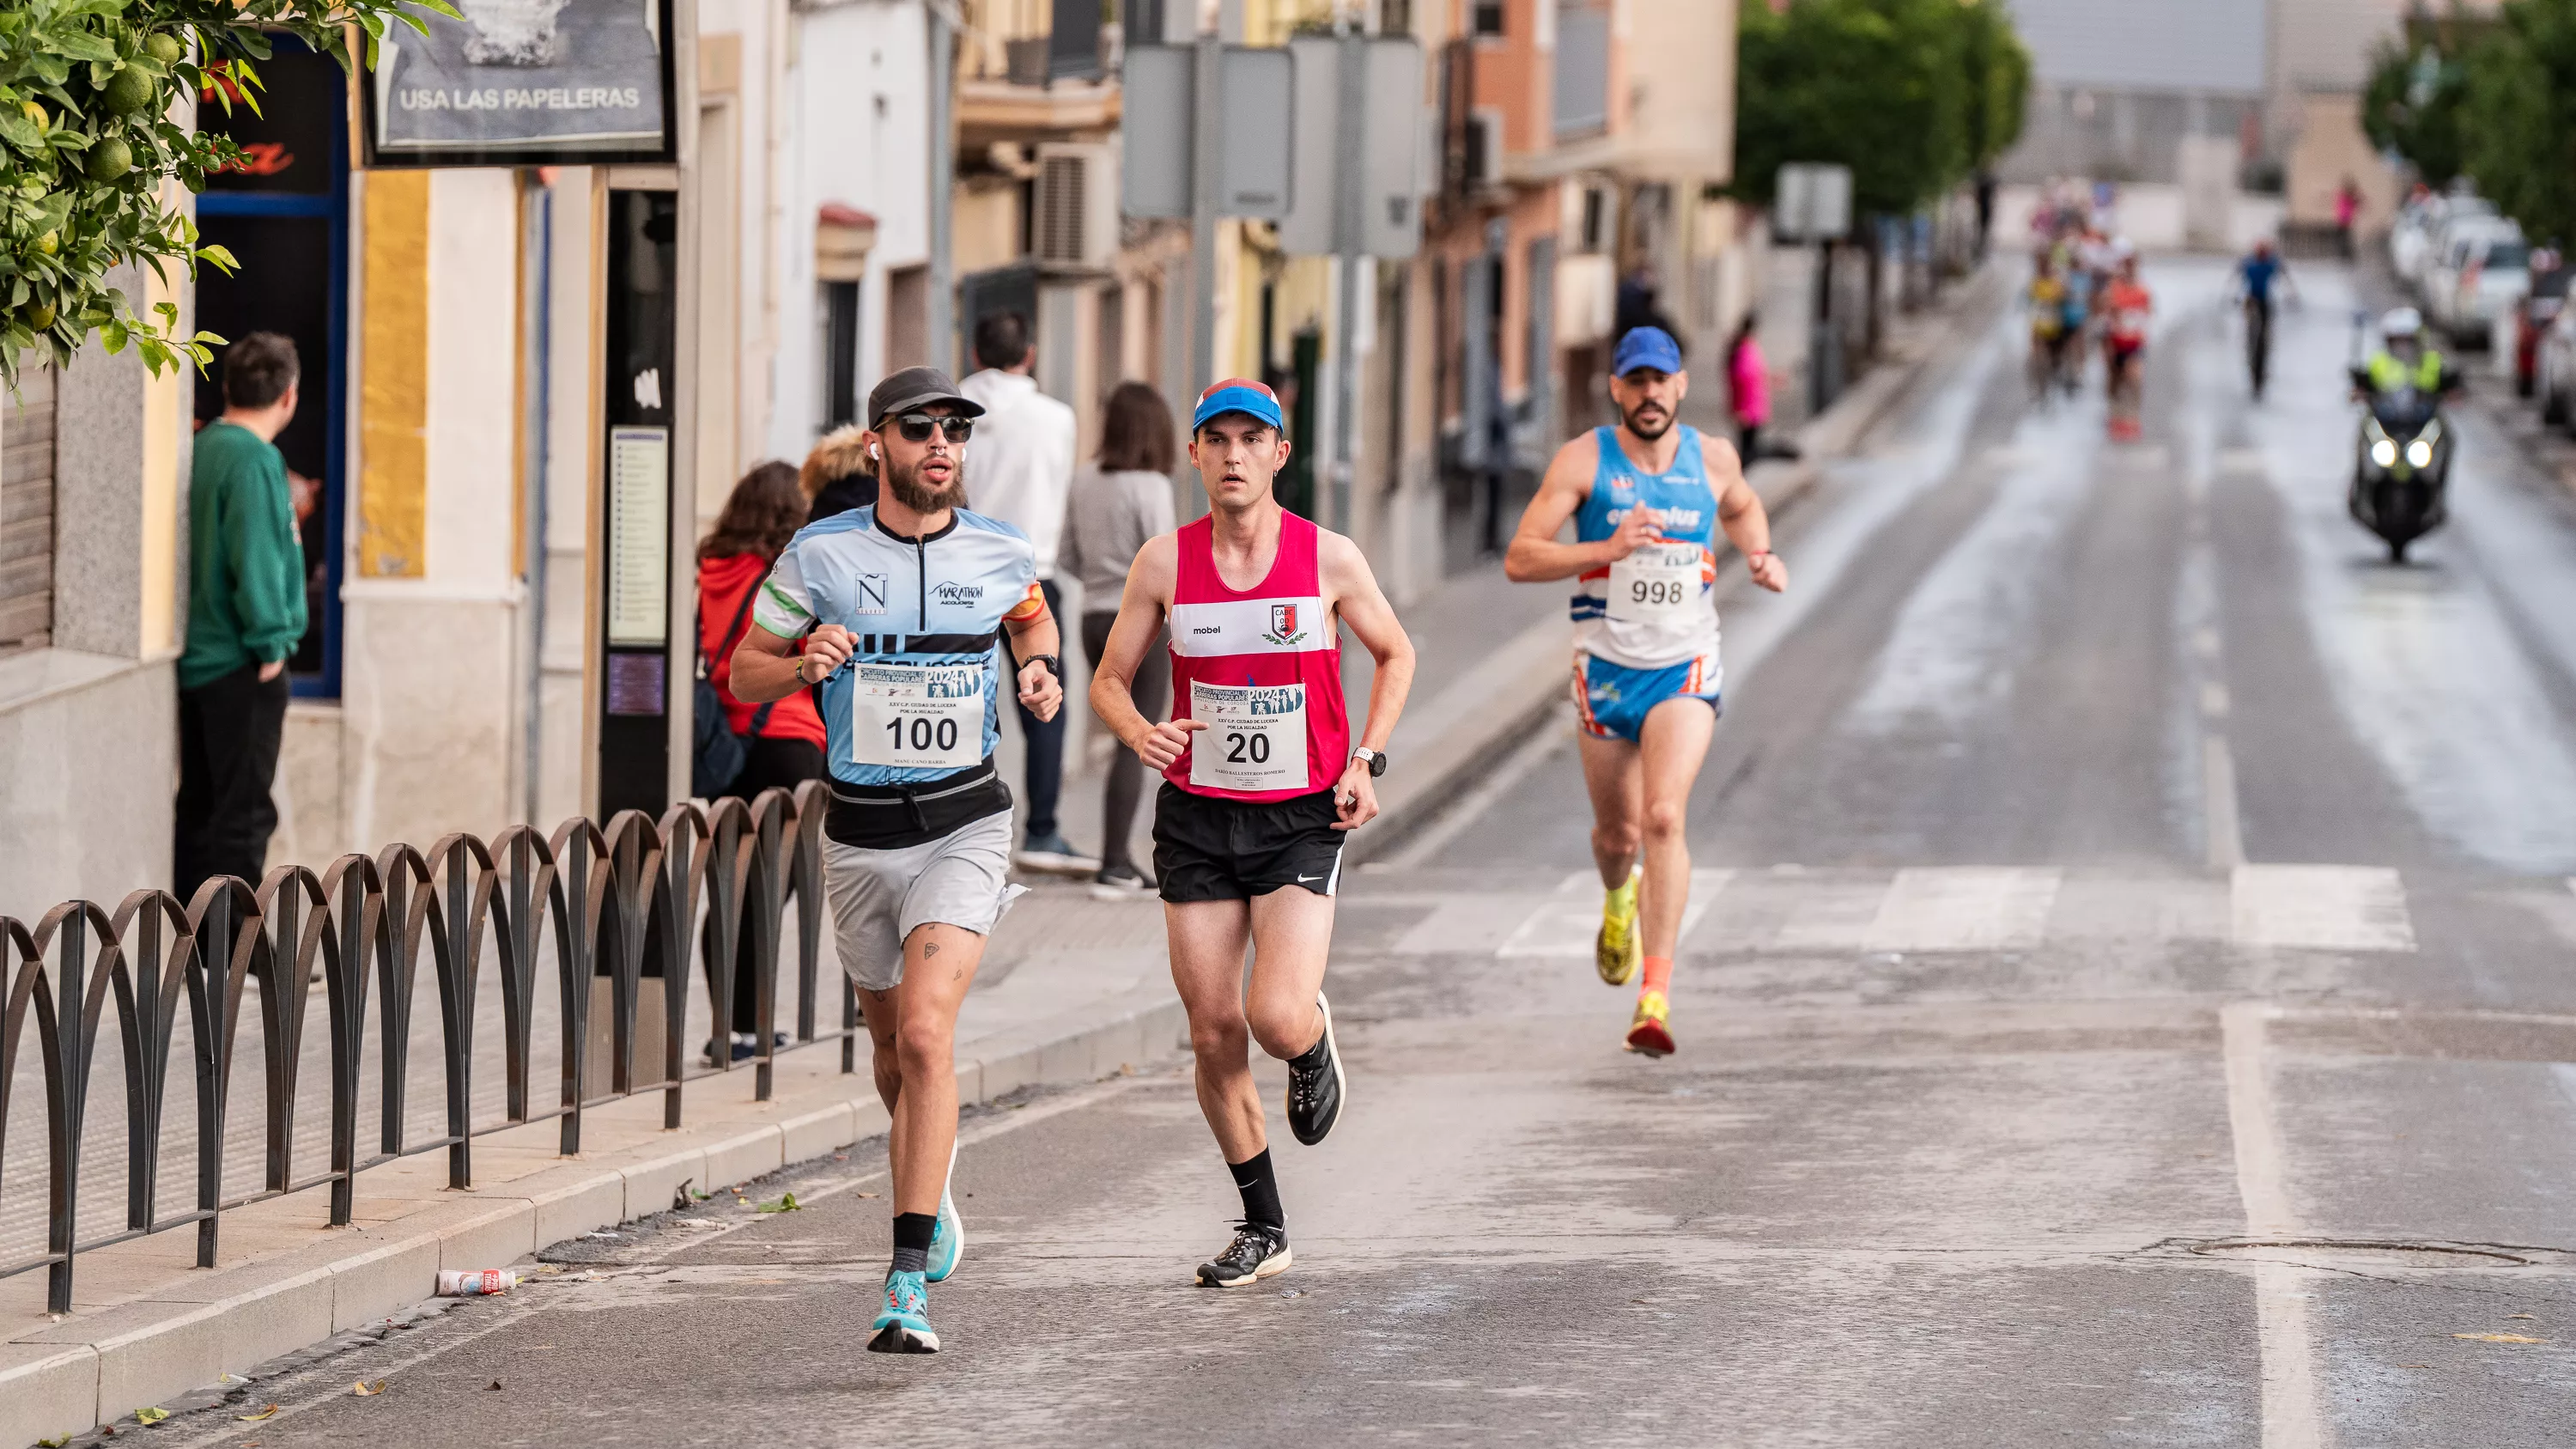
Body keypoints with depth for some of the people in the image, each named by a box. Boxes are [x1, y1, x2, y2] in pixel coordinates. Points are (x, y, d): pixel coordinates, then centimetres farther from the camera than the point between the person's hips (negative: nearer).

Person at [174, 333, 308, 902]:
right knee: (244, 814, -5)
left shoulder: (202, 448, 8)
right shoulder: (253, 460, -17)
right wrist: (270, 643, -15)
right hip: (242, 667, -9)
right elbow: (254, 558, -22)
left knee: (198, 808, 14)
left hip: (197, 658, 9)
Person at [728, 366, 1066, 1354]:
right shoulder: (821, 554, -4)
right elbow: (745, 673, 4)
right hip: (860, 833, 2)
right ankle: (933, 1181, 49)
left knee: (925, 1031, -19)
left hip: (964, 824, -2)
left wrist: (1038, 669, 2)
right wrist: (805, 666, -17)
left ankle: (909, 1282, -20)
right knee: (893, 1043, 15)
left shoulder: (1001, 555, -1)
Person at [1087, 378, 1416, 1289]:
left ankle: (1315, 1041, 21)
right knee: (1214, 1033, 1)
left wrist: (1366, 761, 0)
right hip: (1196, 818, 2)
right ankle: (1263, 1228, 17)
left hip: (1302, 820, -2)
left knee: (1277, 1017, -19)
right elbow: (1110, 681, 6)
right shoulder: (1164, 563, -2)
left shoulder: (1330, 560, -5)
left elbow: (1394, 654, 12)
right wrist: (1141, 734, -16)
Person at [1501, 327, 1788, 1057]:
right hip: (1606, 668, 0)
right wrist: (1608, 548, -27)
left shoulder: (1712, 459, 2)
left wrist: (1762, 555, 6)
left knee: (1664, 817, -19)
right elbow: (1519, 560, -14)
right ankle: (1619, 899, 52)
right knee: (1617, 832, 12)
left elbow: (1741, 507, 27)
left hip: (1684, 668, 0)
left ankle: (1655, 998, -22)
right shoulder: (1584, 461, -8)